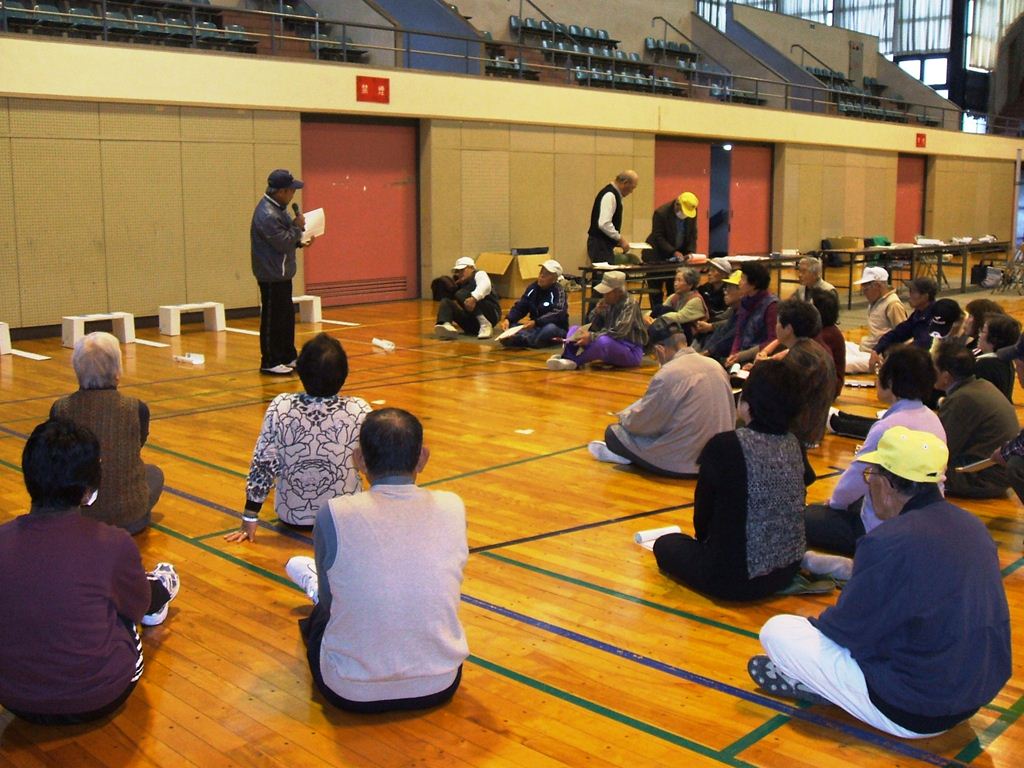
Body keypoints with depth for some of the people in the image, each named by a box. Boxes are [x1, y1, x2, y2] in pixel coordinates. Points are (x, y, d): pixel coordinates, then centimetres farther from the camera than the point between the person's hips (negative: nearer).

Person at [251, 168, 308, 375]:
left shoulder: (277, 208, 10)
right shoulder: (267, 215, -23)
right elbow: (283, 243, -23)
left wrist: (300, 241, 6)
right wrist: (298, 226, -11)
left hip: (281, 274, 11)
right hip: (272, 276, -11)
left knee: (287, 316, 17)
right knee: (273, 319, -3)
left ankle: (288, 357, 27)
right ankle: (270, 363, 5)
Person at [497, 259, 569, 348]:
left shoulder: (558, 291, -12)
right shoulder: (533, 287, 4)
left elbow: (557, 315, -26)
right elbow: (520, 307, 0)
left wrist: (535, 322, -40)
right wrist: (508, 319, -21)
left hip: (556, 328, -5)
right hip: (536, 327, 5)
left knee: (550, 328, -39)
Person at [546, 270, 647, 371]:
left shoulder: (629, 304, -16)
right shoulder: (609, 303, 5)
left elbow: (618, 333, -27)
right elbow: (594, 326, 8)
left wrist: (591, 337, -29)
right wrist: (597, 312, -12)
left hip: (631, 352, -8)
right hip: (611, 350, 8)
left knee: (604, 341, -40)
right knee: (574, 329, -1)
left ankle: (574, 362, -30)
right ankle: (566, 358, -28)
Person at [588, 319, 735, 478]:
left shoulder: (667, 375, -18)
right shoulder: (716, 366, 2)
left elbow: (641, 422, -9)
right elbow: (731, 415, 14)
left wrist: (624, 416, 14)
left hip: (682, 462, -7)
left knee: (613, 432, 6)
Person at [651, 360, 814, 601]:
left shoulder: (723, 446, -19)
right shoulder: (794, 446, -3)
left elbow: (703, 512, -6)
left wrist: (702, 538, 15)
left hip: (735, 578, -7)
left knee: (665, 545, 18)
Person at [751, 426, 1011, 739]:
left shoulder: (888, 542, -24)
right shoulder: (972, 525, -1)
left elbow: (849, 628, -13)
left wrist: (818, 623, 9)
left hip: (913, 714, -8)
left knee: (776, 630, -4)